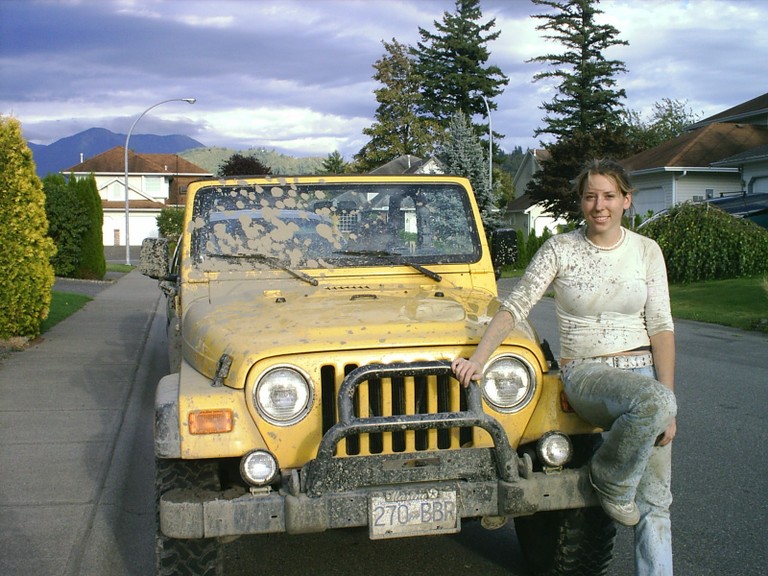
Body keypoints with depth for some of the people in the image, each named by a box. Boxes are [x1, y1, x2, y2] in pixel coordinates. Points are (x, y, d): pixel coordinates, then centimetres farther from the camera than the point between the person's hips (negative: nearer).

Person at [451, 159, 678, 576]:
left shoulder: (647, 251, 2)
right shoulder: (560, 249, -4)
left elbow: (660, 327, -1)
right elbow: (515, 307, -7)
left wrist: (668, 405, -9)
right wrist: (477, 359, -22)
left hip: (642, 369, 3)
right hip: (586, 373, -3)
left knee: (655, 503, 1)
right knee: (653, 401, -35)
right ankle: (609, 480, -9)